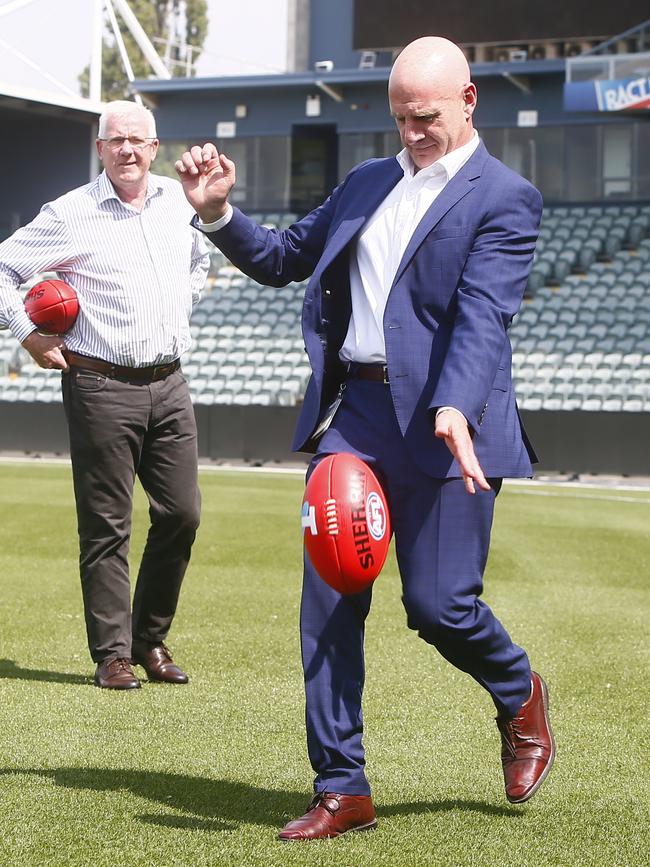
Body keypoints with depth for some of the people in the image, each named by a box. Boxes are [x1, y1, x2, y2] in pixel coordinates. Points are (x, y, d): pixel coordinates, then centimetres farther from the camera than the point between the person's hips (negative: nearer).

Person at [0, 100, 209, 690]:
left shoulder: (176, 201, 11)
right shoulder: (72, 214, -4)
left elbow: (199, 260, 31)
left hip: (169, 384, 5)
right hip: (102, 385, -5)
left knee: (181, 514, 3)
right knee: (107, 526, -2)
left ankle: (151, 639, 18)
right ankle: (113, 653, 5)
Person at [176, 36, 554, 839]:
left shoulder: (504, 198, -3)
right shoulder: (365, 183, 18)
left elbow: (483, 315, -17)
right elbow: (281, 259, 25)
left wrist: (454, 410, -32)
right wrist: (216, 212, 8)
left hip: (444, 423, -6)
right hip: (354, 414, 6)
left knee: (439, 602, -6)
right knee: (327, 602, 0)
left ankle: (521, 697, 28)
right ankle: (341, 791, 8)